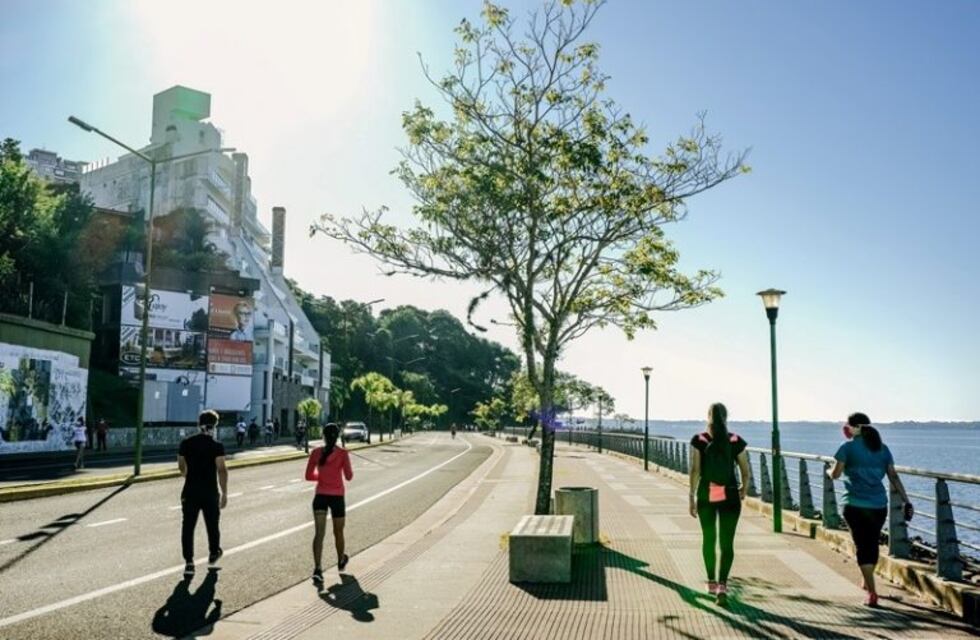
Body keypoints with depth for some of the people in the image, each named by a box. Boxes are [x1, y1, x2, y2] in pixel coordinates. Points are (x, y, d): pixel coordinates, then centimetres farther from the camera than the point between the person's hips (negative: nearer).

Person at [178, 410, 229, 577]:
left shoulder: (186, 443, 0)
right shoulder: (216, 446, -12)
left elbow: (181, 466, 11)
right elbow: (221, 469, -17)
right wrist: (224, 492, -10)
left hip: (190, 491, 2)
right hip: (210, 491, -2)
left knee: (188, 526, 4)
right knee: (212, 524, 17)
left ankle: (189, 563, -1)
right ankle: (213, 553, 35)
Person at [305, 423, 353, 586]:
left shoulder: (316, 452, -1)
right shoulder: (343, 453, -8)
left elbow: (308, 475, 3)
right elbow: (349, 477, -7)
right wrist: (349, 470, 13)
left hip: (320, 496, 1)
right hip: (337, 496, -1)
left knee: (319, 533, -5)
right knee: (338, 532, 19)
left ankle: (317, 569, -21)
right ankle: (341, 561, 40)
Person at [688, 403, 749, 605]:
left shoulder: (699, 440, -5)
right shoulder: (736, 441, -2)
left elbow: (695, 471, -8)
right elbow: (745, 472, 4)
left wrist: (692, 497, -2)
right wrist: (743, 490, 22)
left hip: (706, 495, 1)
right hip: (729, 495, -1)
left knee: (708, 539, 16)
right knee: (727, 542, 2)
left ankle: (712, 582, 26)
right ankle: (722, 584, -13)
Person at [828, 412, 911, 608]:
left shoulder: (848, 447, -5)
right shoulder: (882, 448, 8)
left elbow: (835, 474, -5)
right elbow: (894, 477, 5)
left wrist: (828, 470, 17)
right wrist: (906, 501, 6)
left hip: (855, 505, -5)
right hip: (879, 505, 5)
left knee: (862, 547, 1)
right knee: (872, 544, 20)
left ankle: (872, 592, -6)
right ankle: (867, 582, 40)